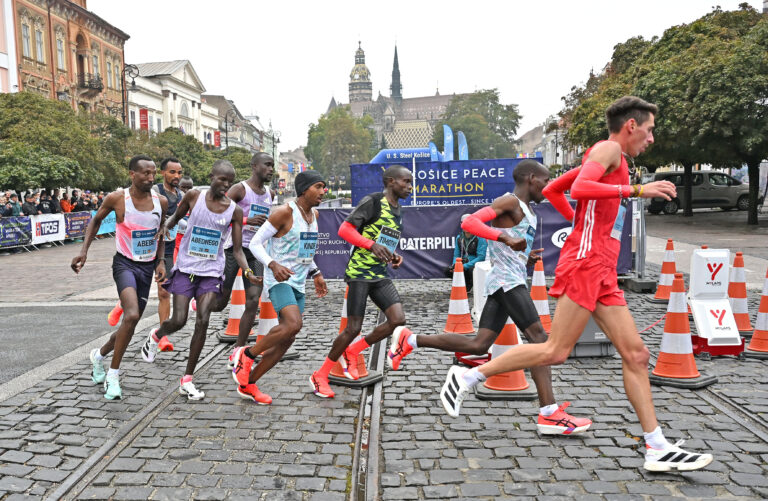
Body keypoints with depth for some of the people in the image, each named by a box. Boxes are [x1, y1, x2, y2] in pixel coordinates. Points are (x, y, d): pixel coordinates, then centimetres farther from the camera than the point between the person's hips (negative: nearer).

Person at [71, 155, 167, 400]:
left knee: (132, 322, 11)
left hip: (147, 267, 5)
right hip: (125, 263, -5)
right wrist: (84, 251, 0)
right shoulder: (117, 198, -10)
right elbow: (96, 220, 8)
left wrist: (161, 261, 6)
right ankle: (113, 374, -8)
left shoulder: (161, 202, -1)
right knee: (132, 316, -25)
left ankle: (99, 354, 40)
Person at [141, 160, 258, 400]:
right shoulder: (194, 196, -4)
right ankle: (155, 336, 33)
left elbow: (237, 249, -2)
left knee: (202, 322, -10)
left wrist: (248, 271, -19)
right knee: (178, 321, -6)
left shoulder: (234, 210, -3)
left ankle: (187, 380, 4)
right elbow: (176, 217, 14)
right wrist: (165, 228, -9)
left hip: (212, 272, 1)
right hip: (185, 267, 0)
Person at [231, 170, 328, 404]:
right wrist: (273, 264, -28)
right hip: (278, 279, -8)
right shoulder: (285, 212, -13)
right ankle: (246, 354, -5)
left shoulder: (314, 214, 12)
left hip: (298, 284, 8)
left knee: (286, 341, 5)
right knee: (294, 324, -29)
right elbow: (255, 242, -12)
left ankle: (248, 385, 19)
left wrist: (315, 273, 16)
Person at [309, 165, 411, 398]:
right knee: (354, 328, -6)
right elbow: (344, 229, -16)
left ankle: (352, 351, 14)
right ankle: (320, 376, 15)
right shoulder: (372, 201, -10)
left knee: (398, 320, -8)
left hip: (381, 275, 8)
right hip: (359, 273, -7)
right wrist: (372, 245, -28)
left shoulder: (398, 211, 15)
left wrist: (395, 257, 8)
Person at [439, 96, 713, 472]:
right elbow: (579, 188, -21)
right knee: (555, 352, -10)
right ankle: (467, 377, -1)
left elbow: (552, 190, 30)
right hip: (585, 262, -10)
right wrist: (636, 190, -20)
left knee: (635, 354, 6)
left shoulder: (608, 160, 26)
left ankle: (658, 451, 10)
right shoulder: (609, 148, -2)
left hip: (602, 272, 10)